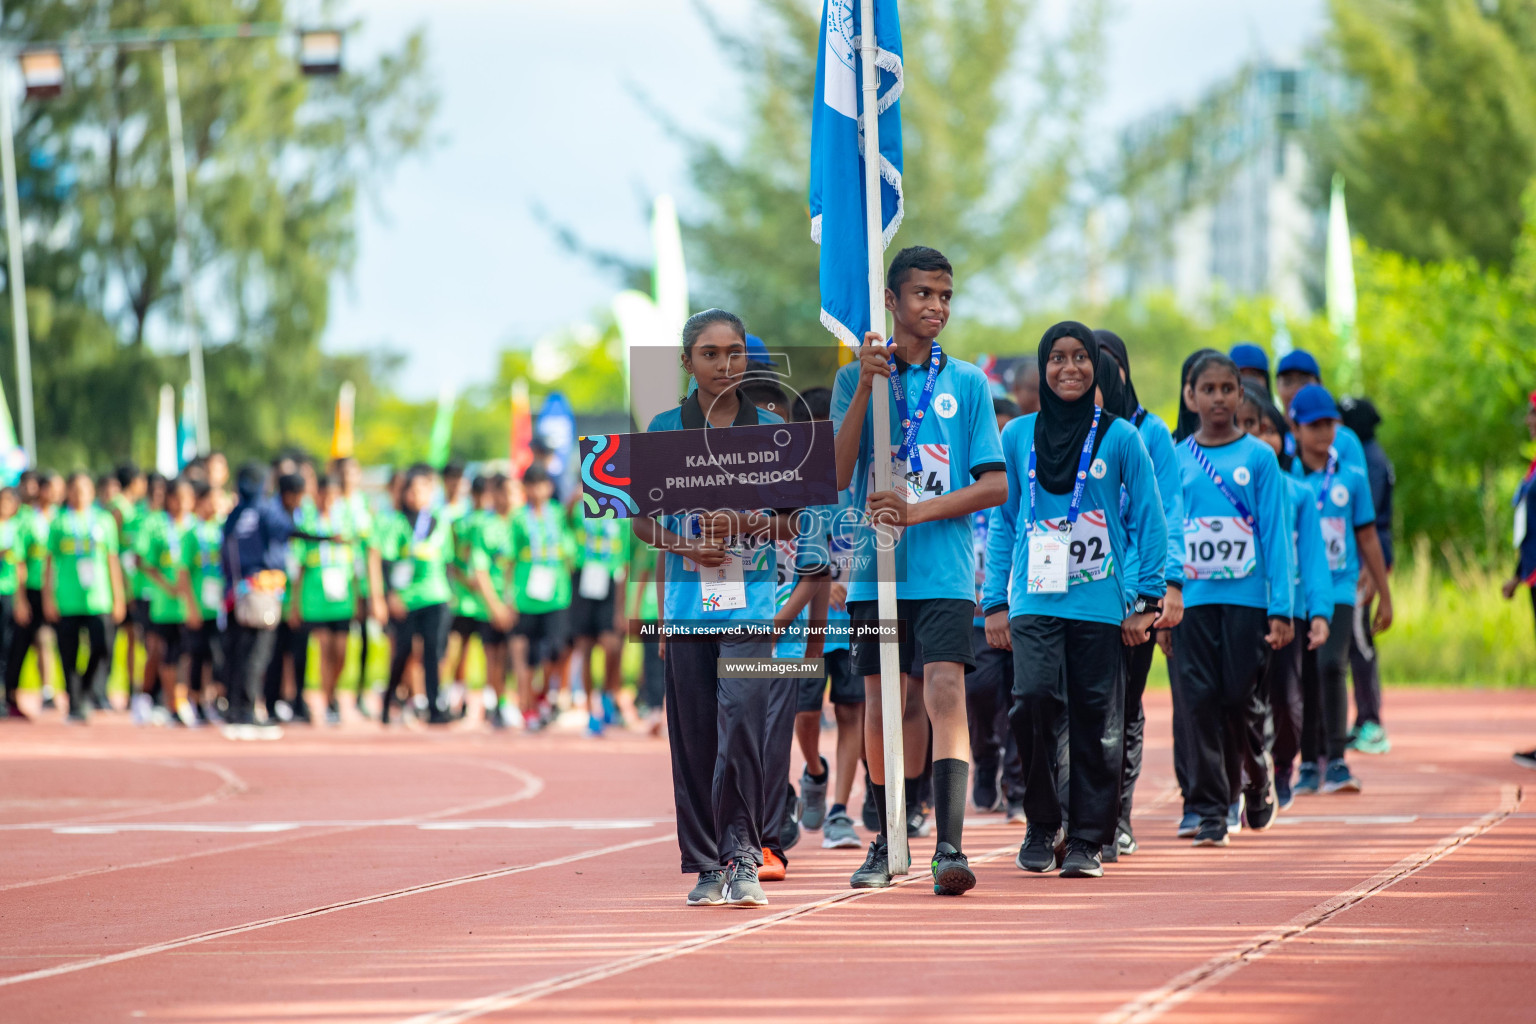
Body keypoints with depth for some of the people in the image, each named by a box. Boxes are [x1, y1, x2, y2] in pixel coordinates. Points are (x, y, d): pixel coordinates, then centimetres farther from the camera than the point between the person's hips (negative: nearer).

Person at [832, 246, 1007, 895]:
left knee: (944, 694, -15)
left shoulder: (967, 383, 6)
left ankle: (949, 845, -21)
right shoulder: (856, 378, 6)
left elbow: (995, 485, 2)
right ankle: (886, 842, 22)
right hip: (876, 569, 1)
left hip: (946, 573, -1)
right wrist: (866, 387, -14)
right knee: (882, 705, 7)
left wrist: (919, 511, -11)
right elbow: (836, 476, -4)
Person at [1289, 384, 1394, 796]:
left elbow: (1367, 538, 12)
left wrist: (1384, 596, 15)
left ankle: (1337, 761, -11)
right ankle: (1309, 762, 16)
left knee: (1330, 665, -17)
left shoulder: (1351, 477, 6)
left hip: (1338, 589, 0)